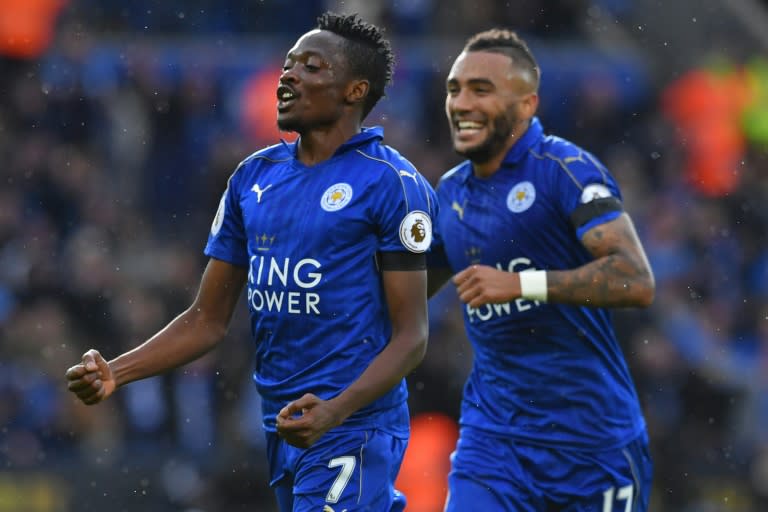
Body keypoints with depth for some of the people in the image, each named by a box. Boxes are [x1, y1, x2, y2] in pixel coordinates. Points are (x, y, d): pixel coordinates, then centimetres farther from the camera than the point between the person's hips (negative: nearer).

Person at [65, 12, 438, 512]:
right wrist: (117, 372, -1)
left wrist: (335, 412, -25)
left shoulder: (390, 183, -8)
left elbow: (410, 335, -10)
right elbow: (208, 320, 14)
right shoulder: (254, 176, 11)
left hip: (352, 432, -6)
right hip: (281, 428, 6)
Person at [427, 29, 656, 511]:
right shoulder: (450, 192, 10)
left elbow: (636, 280, -24)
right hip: (493, 434, 5)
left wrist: (521, 283, -30)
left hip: (593, 437, -5)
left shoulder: (566, 171, -11)